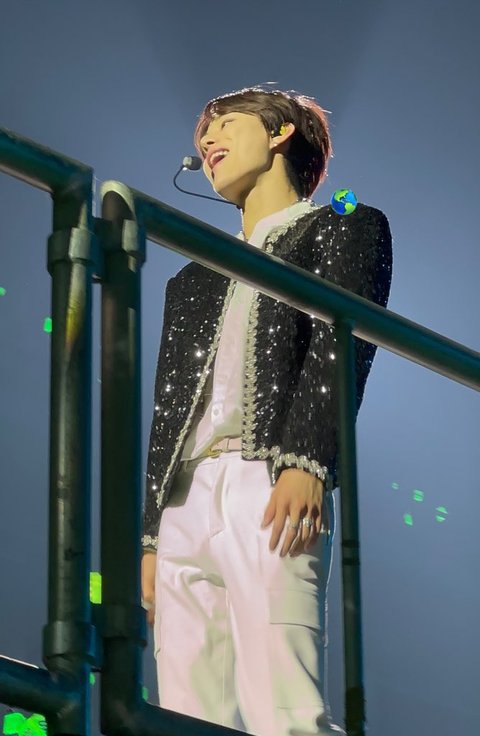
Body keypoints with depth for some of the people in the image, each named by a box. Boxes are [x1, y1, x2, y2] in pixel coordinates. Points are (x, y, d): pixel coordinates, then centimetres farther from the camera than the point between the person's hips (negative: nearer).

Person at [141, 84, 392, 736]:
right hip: (184, 505, 6)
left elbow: (340, 346, -2)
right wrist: (149, 536, 15)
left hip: (269, 489, -6)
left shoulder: (346, 229, 15)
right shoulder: (193, 280, 33)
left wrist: (304, 462, -18)